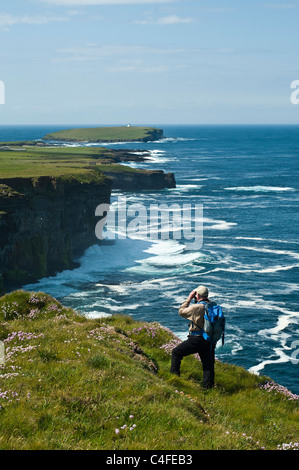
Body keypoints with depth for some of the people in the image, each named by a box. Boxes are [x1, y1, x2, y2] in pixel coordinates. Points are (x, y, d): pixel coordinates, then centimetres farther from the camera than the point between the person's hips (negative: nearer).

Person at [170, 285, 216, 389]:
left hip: (197, 340, -6)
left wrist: (189, 299, 3)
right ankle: (208, 387, 10)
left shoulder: (196, 307, -17)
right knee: (208, 365, 10)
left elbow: (181, 311, -4)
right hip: (210, 341, 6)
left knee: (176, 353, 11)